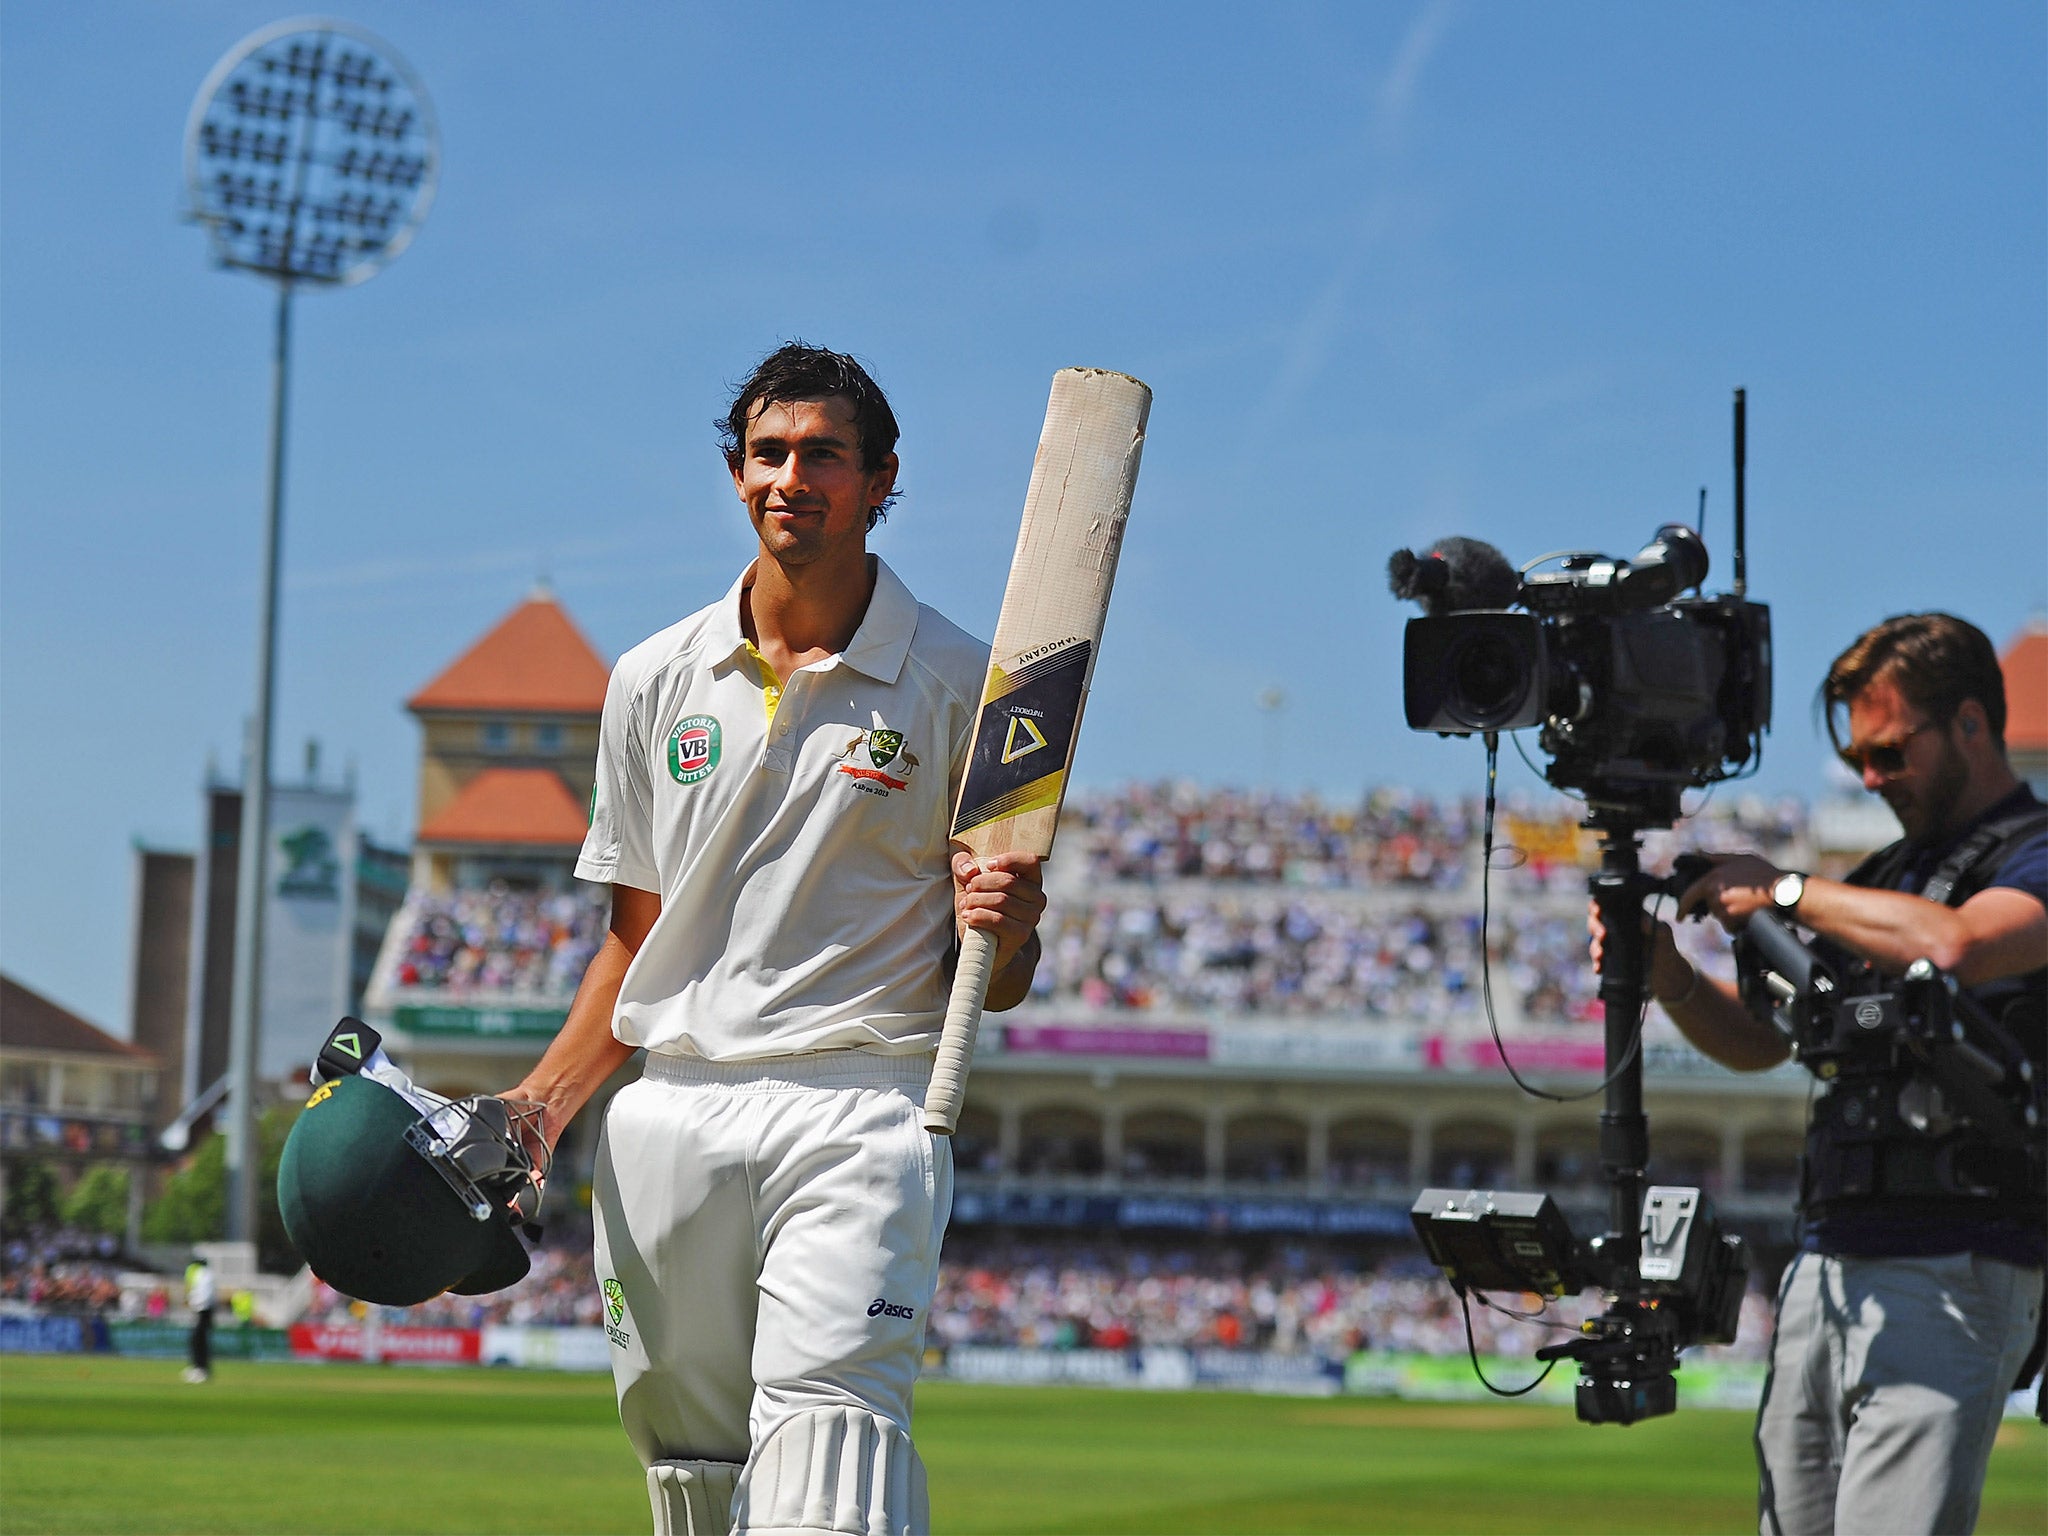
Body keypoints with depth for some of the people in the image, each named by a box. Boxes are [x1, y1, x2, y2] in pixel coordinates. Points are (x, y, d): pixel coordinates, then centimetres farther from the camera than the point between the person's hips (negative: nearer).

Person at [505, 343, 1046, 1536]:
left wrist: (1005, 930, -18)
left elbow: (992, 988, 5)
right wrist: (536, 1112, 6)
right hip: (673, 1115, 4)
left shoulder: (960, 685, 3)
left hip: (862, 1112, -4)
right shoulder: (657, 680, 12)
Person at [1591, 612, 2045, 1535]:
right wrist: (1668, 977, 4)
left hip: (1951, 1277, -8)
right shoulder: (1883, 876, 23)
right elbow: (1760, 1040, 24)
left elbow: (1955, 944, -25)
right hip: (1826, 1263, 8)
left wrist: (1785, 891, -13)